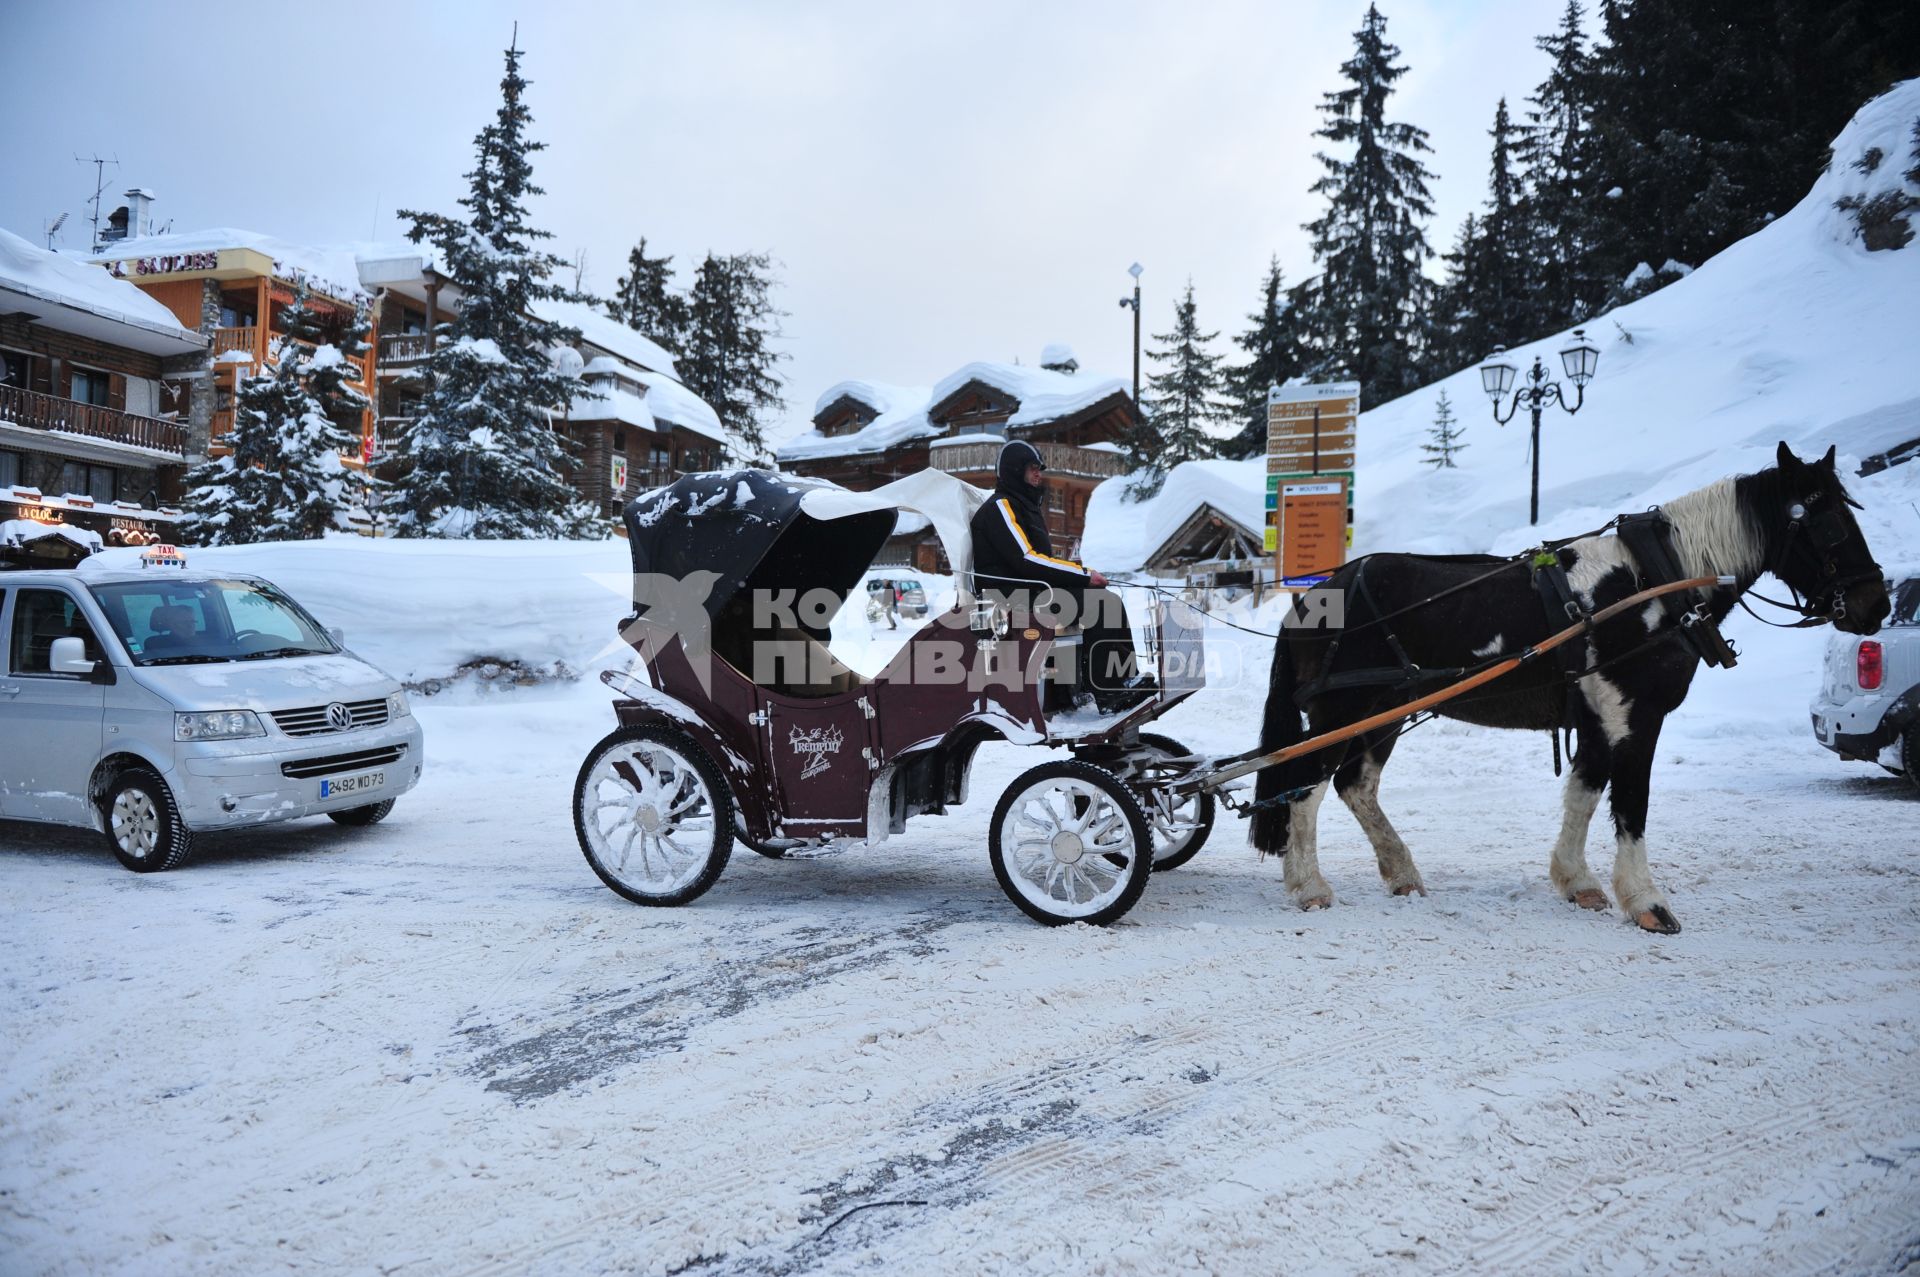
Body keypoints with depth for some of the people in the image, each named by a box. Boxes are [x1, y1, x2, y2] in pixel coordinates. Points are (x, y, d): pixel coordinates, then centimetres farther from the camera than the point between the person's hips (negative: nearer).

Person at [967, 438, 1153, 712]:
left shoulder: (1026, 506, 24)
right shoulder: (1000, 507, -8)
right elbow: (1025, 560, -20)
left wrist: (1082, 573, 1)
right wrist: (1083, 574, -17)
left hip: (1034, 590, 10)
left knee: (1108, 601, -4)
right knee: (1100, 603, -22)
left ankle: (1127, 680, -11)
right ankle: (1109, 693, -24)